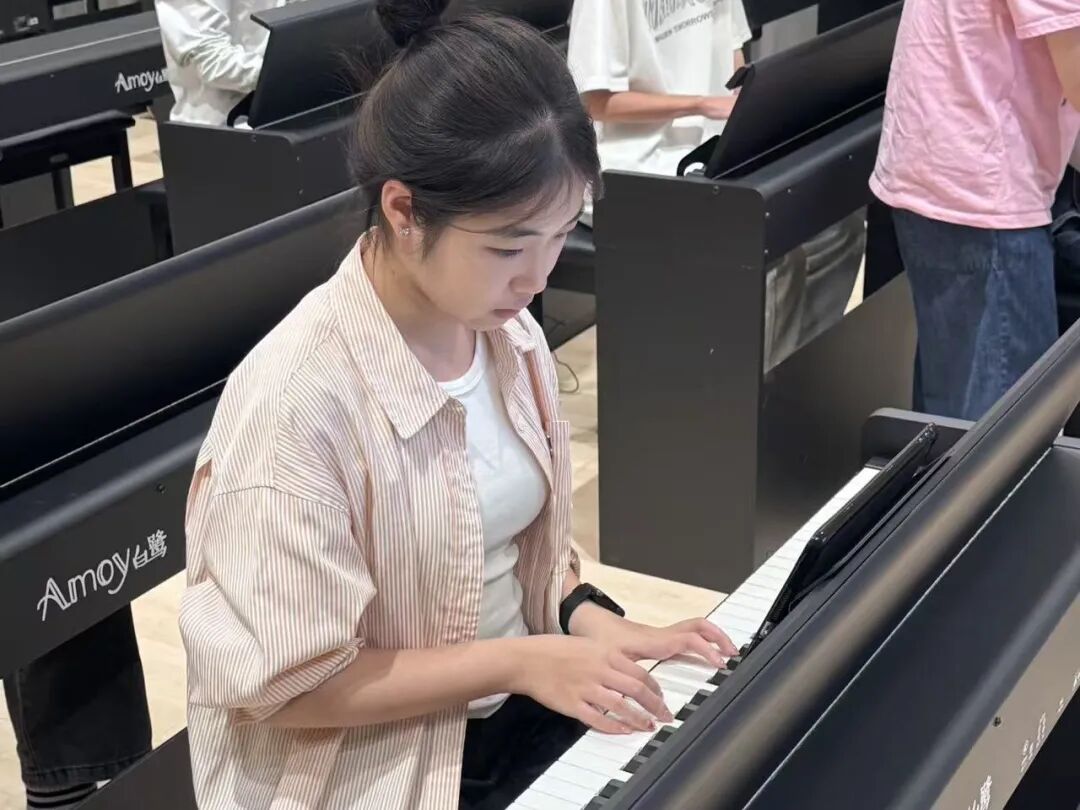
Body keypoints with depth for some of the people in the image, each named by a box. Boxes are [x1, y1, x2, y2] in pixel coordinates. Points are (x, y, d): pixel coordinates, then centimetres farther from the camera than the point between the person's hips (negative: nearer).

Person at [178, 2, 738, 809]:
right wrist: (517, 662, -20)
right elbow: (288, 686, -19)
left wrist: (592, 619, -7)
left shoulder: (510, 337, -4)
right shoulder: (296, 403, -25)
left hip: (519, 706, 6)